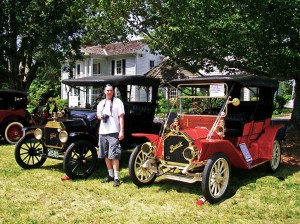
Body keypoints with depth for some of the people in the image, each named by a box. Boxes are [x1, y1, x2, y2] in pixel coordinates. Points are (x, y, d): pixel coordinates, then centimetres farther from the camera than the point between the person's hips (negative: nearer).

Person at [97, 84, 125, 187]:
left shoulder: (118, 102, -2)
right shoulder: (101, 103, 14)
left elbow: (121, 117, -6)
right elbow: (98, 115, 24)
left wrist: (122, 131, -13)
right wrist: (100, 116, -1)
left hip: (114, 132, -6)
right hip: (103, 132, 6)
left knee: (114, 156, -8)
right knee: (106, 155, 12)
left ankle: (116, 178, -4)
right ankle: (110, 175, 24)